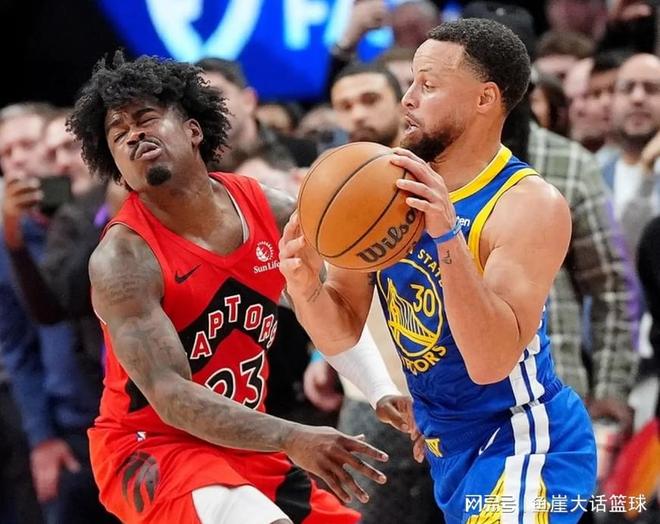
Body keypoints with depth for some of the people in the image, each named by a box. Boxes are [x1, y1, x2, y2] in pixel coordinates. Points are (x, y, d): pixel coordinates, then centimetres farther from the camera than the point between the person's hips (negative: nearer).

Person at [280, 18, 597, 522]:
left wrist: (448, 237, -37)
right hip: (449, 447, 7)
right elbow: (341, 334, 2)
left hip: (524, 444, -7)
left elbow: (491, 362, -29)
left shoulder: (530, 205, -20)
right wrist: (306, 287, -20)